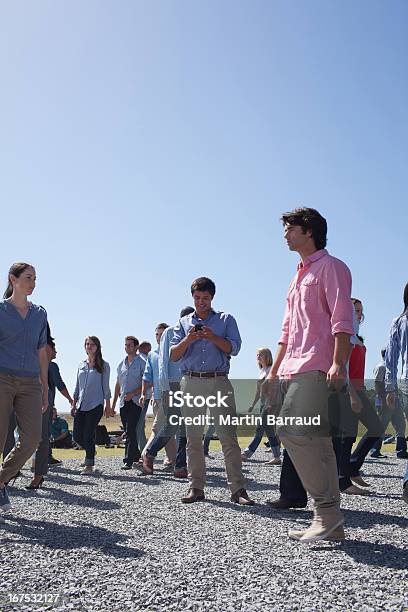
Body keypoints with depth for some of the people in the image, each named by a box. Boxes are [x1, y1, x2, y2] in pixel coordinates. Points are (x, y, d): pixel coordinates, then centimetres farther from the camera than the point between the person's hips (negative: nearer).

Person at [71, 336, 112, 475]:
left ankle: (89, 466, 2)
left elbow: (105, 386, 1)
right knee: (77, 436, 3)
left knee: (88, 435, -7)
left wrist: (107, 405, -2)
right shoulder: (81, 365, 13)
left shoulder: (103, 365, 1)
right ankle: (90, 451, 32)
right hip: (81, 405, 5)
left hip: (95, 405, -5)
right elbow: (77, 387, 17)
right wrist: (74, 404, 14)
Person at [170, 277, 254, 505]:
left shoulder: (226, 320, 12)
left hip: (219, 382, -2)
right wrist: (187, 340, -8)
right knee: (193, 437, 3)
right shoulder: (184, 323, 17)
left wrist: (212, 337, -14)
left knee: (229, 436, -7)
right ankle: (196, 488, 10)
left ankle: (238, 489, -6)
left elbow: (234, 348, 0)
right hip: (191, 383, 2)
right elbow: (174, 355, 10)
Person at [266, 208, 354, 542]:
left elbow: (342, 318, -11)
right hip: (294, 370, 9)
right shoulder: (299, 278, 27)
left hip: (316, 367, -9)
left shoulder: (331, 267, 2)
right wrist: (274, 370, 24)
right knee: (316, 441, 6)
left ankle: (327, 510, -11)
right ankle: (331, 522, 9)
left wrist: (338, 363, -23)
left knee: (293, 431, -19)